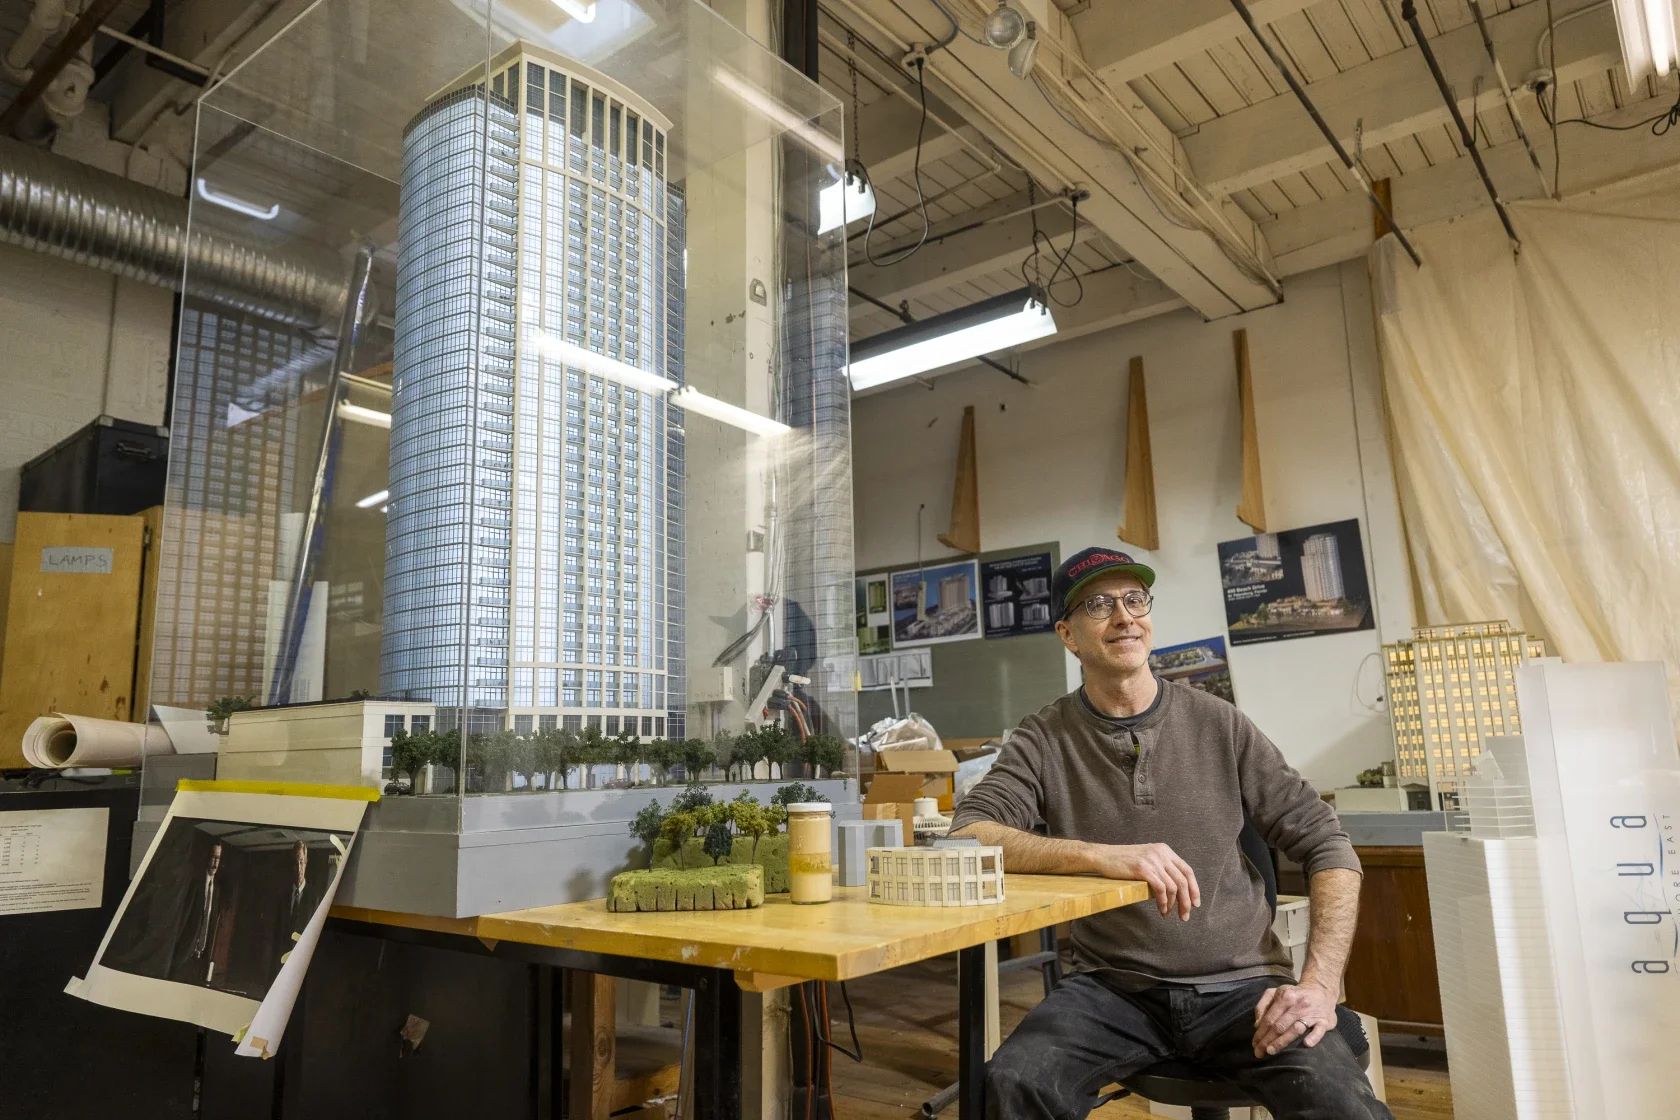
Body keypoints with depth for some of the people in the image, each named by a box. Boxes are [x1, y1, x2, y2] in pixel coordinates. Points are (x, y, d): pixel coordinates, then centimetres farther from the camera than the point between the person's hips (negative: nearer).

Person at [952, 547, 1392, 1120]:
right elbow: (966, 835, -16)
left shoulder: (1219, 725, 2)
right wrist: (1100, 855, -29)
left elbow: (1328, 846, 4)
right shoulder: (1044, 740, -1)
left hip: (1240, 983, 1)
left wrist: (1320, 984, -10)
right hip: (1115, 987, 0)